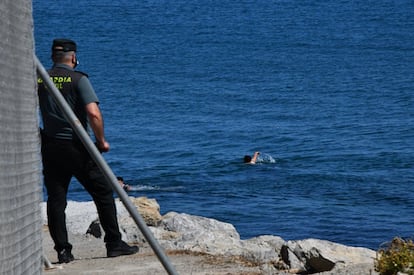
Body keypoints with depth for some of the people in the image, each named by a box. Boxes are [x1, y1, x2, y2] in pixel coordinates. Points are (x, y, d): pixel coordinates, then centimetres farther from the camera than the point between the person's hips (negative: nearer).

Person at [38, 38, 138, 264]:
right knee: (103, 193, 7)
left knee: (55, 199, 6)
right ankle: (114, 243, 8)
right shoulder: (78, 79, -8)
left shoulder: (39, 80, 5)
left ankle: (63, 250, 2)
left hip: (50, 148, 4)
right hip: (76, 147, -4)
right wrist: (101, 141, -5)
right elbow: (93, 113, -18)